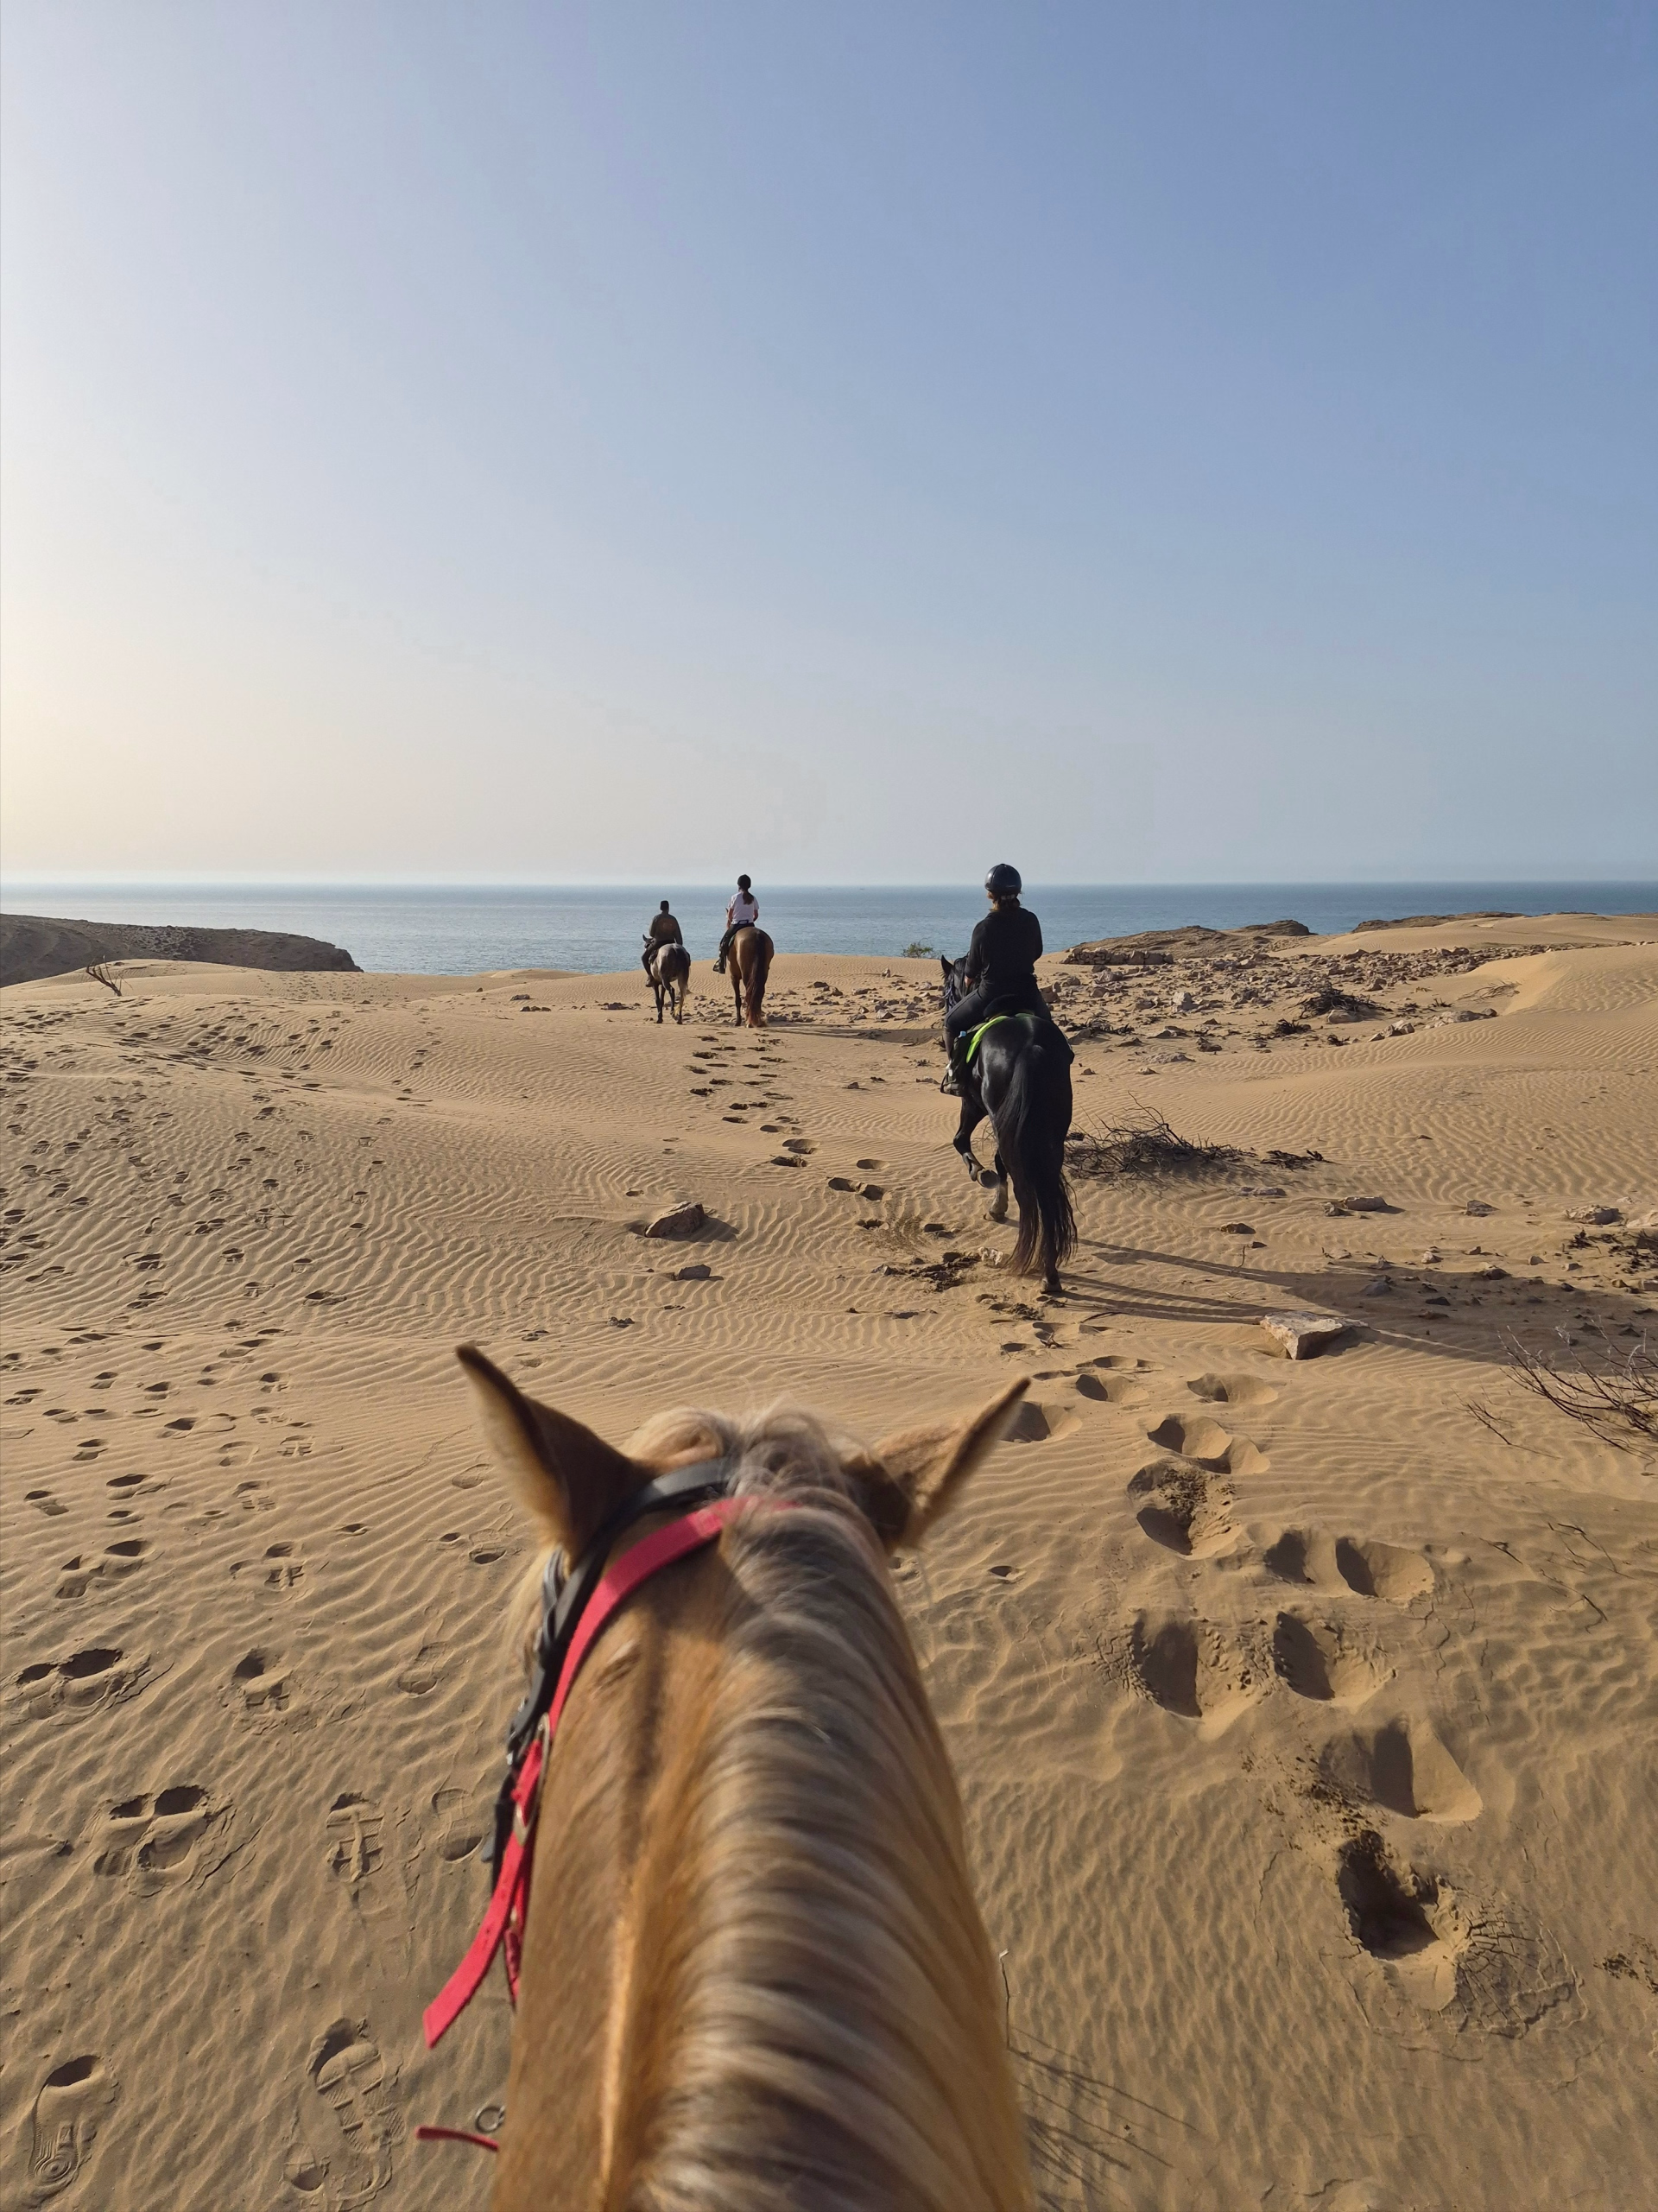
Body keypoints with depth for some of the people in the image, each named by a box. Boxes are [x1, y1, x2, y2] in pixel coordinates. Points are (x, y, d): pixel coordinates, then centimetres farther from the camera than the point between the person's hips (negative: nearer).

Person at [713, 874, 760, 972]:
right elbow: (756, 916, 5)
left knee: (724, 942, 11)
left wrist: (730, 924, 15)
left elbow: (729, 916, -4)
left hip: (736, 925, -3)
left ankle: (721, 965, 8)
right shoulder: (753, 898, 2)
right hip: (750, 926, 3)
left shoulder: (735, 898, -9)